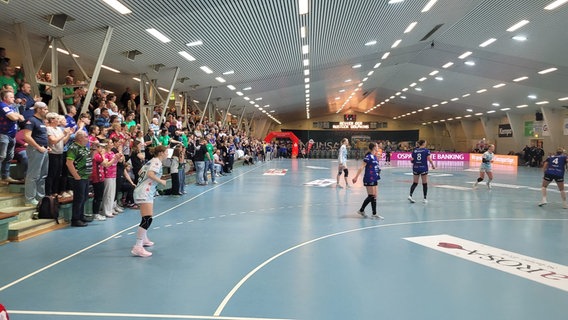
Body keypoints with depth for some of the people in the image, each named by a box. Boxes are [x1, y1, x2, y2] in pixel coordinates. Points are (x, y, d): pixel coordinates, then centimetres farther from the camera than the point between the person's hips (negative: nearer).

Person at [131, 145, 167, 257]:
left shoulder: (152, 161, 19)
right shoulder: (157, 162, -9)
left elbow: (141, 172, 26)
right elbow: (150, 174, -25)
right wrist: (161, 181, -13)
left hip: (145, 192, 11)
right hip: (144, 192, -11)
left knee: (147, 218, 24)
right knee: (147, 219, -18)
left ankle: (144, 239, 38)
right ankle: (137, 247, -23)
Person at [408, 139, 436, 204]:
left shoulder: (414, 150, 4)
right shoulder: (426, 150, -5)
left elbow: (412, 160, 1)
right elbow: (429, 159, -10)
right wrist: (433, 165, 5)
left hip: (415, 168, 3)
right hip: (423, 168, -3)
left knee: (414, 183, 11)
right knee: (424, 184, 7)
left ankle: (410, 195, -4)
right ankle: (425, 198, 10)